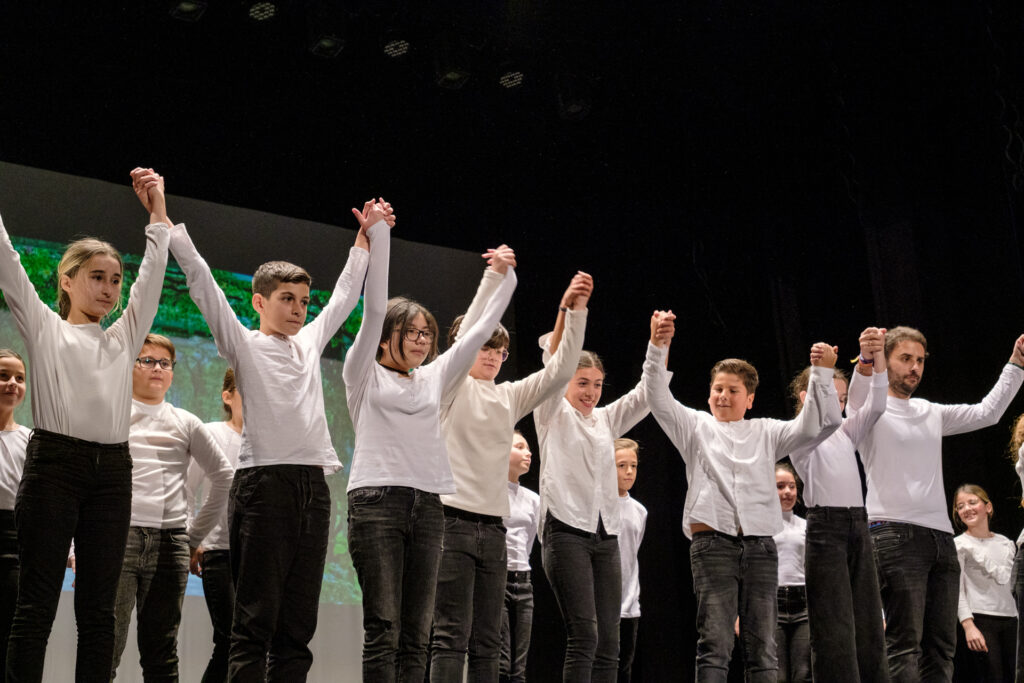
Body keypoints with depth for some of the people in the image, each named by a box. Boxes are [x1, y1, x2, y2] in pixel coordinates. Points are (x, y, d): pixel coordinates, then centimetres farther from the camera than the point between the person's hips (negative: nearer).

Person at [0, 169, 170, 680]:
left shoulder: (124, 338, 20)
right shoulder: (44, 328, 11)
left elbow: (153, 271, 21)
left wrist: (157, 208, 22)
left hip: (111, 470, 4)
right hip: (54, 463, -4)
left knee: (98, 606, 3)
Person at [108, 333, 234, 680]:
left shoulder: (185, 423, 16)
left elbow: (222, 475, 20)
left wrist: (197, 533, 14)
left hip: (170, 543, 2)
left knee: (162, 653, 5)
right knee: (107, 646, -9)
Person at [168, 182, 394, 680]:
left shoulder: (309, 342, 20)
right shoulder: (243, 345, 5)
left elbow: (345, 294, 30)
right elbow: (202, 283, -1)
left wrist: (368, 234, 34)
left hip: (313, 487, 6)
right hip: (263, 484, -6)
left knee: (298, 625, 5)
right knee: (256, 622, -6)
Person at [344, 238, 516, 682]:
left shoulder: (433, 378, 21)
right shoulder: (364, 374, 9)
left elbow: (480, 330, 21)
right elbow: (374, 310, -1)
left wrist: (505, 276, 18)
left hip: (428, 505, 5)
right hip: (377, 498, -5)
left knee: (416, 633, 2)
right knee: (382, 628, -10)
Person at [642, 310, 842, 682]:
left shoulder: (766, 432, 18)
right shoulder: (695, 427, 14)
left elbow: (818, 424, 9)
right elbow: (658, 397, 1)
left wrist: (822, 373, -2)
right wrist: (658, 345, -13)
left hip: (760, 546, 2)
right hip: (712, 543, -2)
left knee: (762, 648, 3)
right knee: (715, 645, -8)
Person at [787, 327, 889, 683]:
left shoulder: (845, 433, 20)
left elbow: (875, 406, 7)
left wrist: (878, 359, -7)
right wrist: (861, 363, -25)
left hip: (858, 524, 7)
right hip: (826, 525, -7)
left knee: (869, 624, 5)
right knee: (834, 629, -10)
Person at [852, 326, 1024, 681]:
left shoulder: (931, 412, 24)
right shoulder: (871, 408, 3)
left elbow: (986, 413, 27)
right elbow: (861, 390, -19)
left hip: (942, 535, 7)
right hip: (895, 534, -7)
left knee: (941, 645, 4)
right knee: (904, 643, -13)